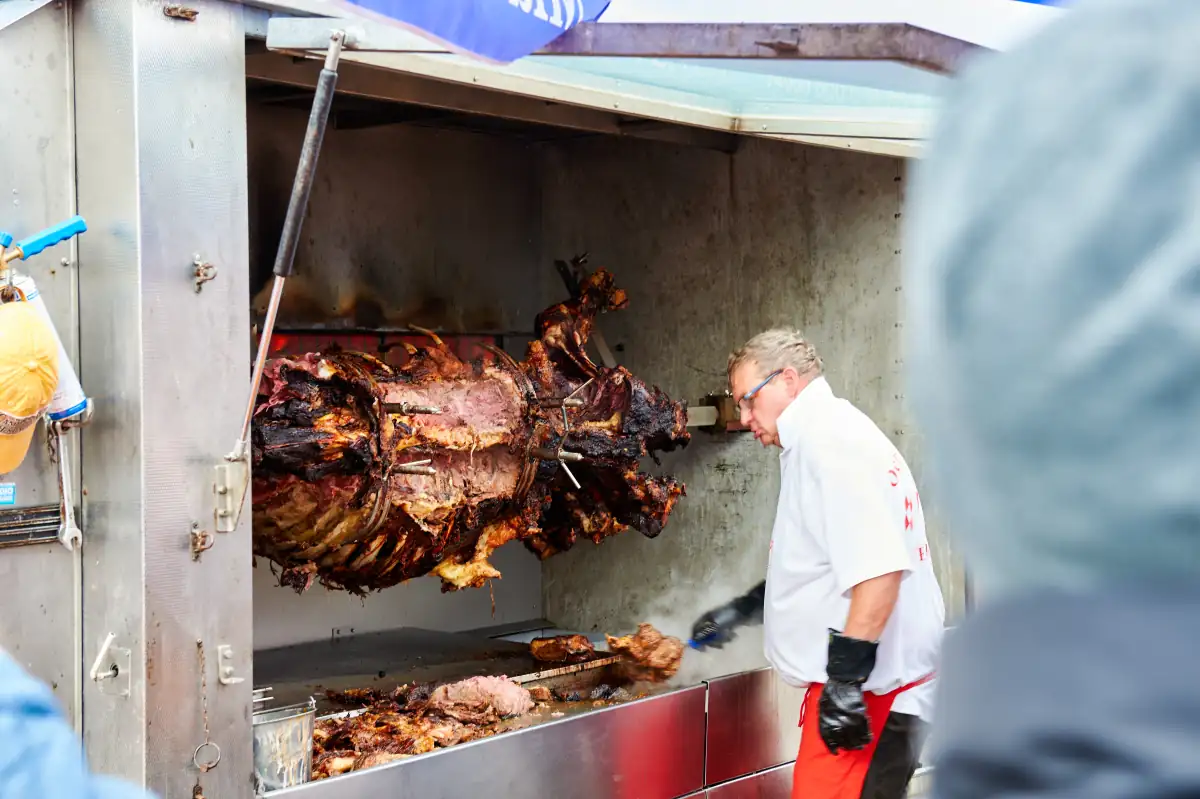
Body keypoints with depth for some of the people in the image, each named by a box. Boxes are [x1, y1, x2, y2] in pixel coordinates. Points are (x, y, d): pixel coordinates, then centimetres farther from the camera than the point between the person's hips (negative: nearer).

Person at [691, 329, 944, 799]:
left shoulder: (830, 438, -15)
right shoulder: (820, 440, 19)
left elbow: (878, 566, -25)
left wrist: (847, 678, -26)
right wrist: (743, 610, 34)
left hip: (868, 688, -10)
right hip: (865, 680, 10)